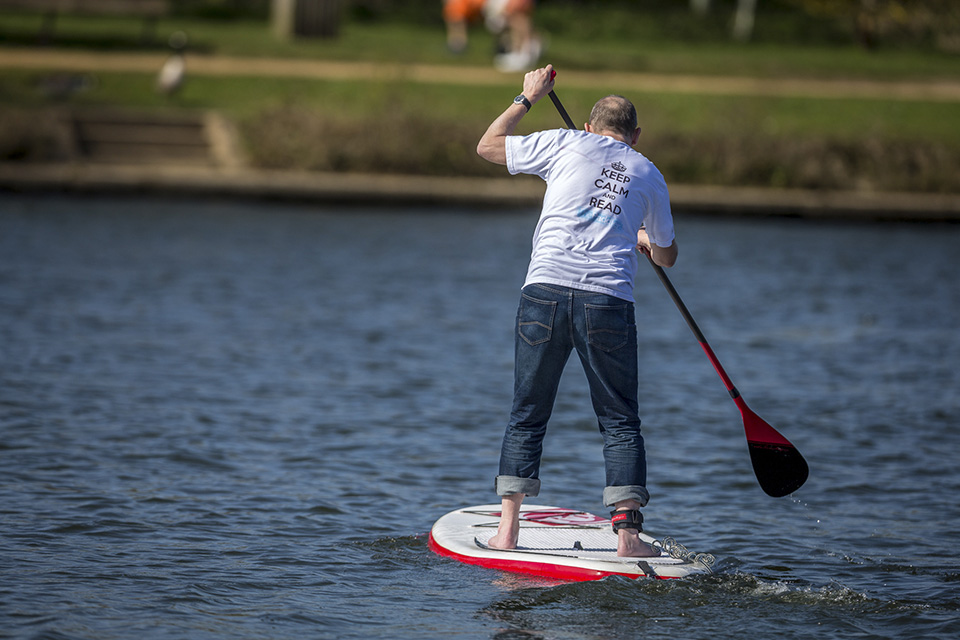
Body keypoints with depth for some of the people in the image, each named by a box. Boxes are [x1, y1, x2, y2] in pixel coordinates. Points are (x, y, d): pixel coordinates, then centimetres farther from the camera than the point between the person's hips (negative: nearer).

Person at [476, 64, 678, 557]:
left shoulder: (568, 143, 13)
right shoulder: (648, 173, 19)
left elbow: (487, 146, 23)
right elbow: (667, 257, 31)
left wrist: (528, 98, 34)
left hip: (546, 290, 0)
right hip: (610, 300, 0)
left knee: (527, 417, 10)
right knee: (621, 423, 8)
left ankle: (506, 532, 6)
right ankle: (627, 533, -4)